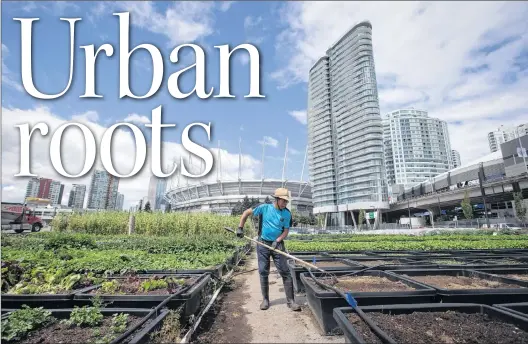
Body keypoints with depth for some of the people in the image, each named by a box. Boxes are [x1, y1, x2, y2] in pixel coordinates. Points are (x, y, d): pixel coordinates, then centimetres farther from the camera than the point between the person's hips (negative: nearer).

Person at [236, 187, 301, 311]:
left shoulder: (287, 214, -6)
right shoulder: (264, 208, -10)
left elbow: (286, 231, -2)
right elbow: (246, 213, -1)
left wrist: (277, 241, -18)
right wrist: (240, 228, -4)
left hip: (278, 244, 1)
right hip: (263, 244, 0)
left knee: (285, 272, -2)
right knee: (263, 272, 8)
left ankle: (291, 301, 9)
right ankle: (265, 299, 23)